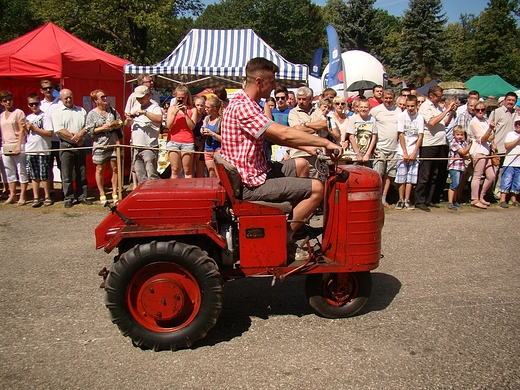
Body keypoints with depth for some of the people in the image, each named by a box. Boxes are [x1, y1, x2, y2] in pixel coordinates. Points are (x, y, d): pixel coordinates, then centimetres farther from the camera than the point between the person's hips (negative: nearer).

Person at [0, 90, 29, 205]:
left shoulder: (18, 112, -1)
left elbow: (22, 130, -7)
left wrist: (18, 146, -14)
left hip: (17, 146, -6)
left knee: (21, 171, -3)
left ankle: (22, 196, 0)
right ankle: (12, 195, 12)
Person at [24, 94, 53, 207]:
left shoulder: (45, 116, -4)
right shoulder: (28, 118, 13)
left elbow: (50, 133, -12)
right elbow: (26, 135, 18)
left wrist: (34, 128, -12)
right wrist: (25, 128, -2)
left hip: (43, 150, -5)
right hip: (30, 150, 5)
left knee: (44, 175, 0)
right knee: (34, 176, 8)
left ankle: (47, 197, 11)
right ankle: (36, 198, 14)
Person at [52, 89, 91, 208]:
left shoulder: (81, 110, 13)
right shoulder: (57, 112, 2)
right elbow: (59, 130, -9)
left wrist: (79, 135, -12)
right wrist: (74, 137, -13)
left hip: (80, 145, 3)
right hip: (66, 146, -3)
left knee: (82, 173, 8)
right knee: (67, 174, 0)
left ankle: (82, 197, 15)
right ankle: (68, 199, 7)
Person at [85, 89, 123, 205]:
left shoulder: (112, 110, 8)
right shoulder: (92, 114, -3)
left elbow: (120, 123, 15)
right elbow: (89, 131, -6)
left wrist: (115, 125, -6)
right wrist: (102, 128, -15)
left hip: (113, 143, 3)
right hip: (99, 145, -3)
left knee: (115, 168, 4)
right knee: (100, 169, 4)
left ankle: (114, 194, 16)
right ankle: (102, 195, 17)